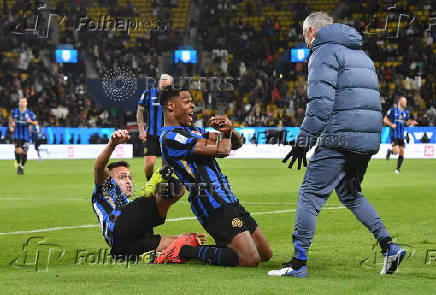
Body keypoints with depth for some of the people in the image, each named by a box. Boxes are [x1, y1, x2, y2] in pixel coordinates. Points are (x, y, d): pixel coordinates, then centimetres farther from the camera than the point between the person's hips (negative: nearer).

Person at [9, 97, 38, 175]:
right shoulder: (14, 112, 1)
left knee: (24, 152, 3)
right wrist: (11, 126, 9)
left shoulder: (30, 113, -3)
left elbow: (36, 123, 1)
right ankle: (18, 165, 8)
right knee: (18, 150, -17)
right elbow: (11, 118, 22)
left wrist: (30, 121, -19)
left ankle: (22, 167, 24)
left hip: (26, 135, 0)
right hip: (17, 135, 0)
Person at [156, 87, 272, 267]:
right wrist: (225, 132, 5)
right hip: (215, 206, -10)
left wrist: (230, 130, -5)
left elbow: (237, 144, 19)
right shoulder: (171, 137, -13)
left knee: (265, 254, 14)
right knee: (250, 259, -19)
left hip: (228, 201, 10)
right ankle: (184, 252, -9)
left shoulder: (192, 130, 19)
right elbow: (222, 150, -18)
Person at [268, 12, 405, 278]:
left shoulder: (324, 52, -4)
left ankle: (299, 263, -6)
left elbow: (320, 103, -16)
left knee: (311, 194, -4)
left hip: (340, 137, -9)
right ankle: (388, 246, 11)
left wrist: (303, 142, -14)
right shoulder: (360, 54, 25)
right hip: (370, 140, 9)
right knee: (350, 194, 22)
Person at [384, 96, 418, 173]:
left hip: (401, 135, 5)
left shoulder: (406, 112, 10)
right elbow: (385, 120, 0)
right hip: (394, 134, -5)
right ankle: (389, 151, 18)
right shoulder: (392, 110, -5)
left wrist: (411, 123, -1)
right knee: (396, 151, -17)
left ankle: (398, 169, 14)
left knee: (402, 153, 1)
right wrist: (391, 124, -17)